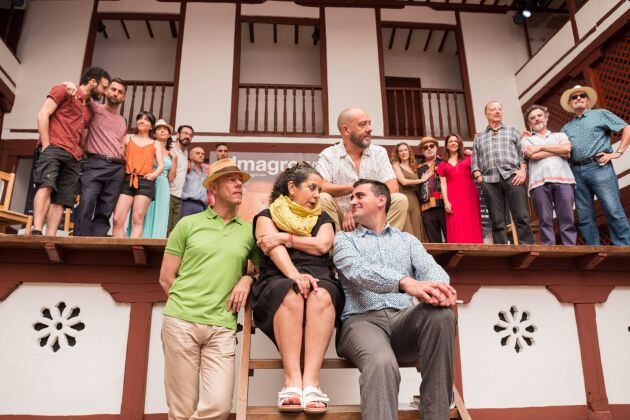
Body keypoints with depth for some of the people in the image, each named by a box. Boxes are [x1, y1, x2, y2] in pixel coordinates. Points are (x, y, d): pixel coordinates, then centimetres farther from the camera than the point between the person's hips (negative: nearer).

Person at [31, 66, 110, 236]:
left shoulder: (89, 110, 28)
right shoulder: (64, 91, 8)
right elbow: (43, 114, -3)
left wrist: (81, 155, 14)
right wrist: (46, 146, -11)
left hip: (74, 158, 6)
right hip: (54, 148, -6)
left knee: (60, 200, -6)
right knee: (46, 186, -26)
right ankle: (36, 232, -36)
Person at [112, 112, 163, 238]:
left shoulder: (155, 144, 19)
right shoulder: (128, 139, 21)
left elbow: (161, 164, 9)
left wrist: (154, 174, -11)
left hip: (145, 182, -1)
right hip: (127, 180, 1)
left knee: (137, 219, -9)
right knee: (117, 219, -10)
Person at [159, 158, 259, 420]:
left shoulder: (249, 231, 12)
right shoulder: (188, 224, 8)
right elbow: (166, 278, 9)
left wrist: (247, 279, 1)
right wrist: (185, 305, 3)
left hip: (222, 327, 2)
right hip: (181, 321, -1)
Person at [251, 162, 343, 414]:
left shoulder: (322, 219, 24)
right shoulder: (267, 216, 15)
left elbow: (322, 245, 2)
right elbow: (274, 249, -5)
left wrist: (284, 237, 0)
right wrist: (294, 275, -23)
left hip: (319, 278, 2)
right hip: (278, 281, -2)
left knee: (322, 296, -34)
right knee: (291, 295, -37)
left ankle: (311, 380, -40)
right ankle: (292, 381, -39)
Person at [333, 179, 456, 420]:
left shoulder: (407, 240, 25)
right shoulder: (344, 239, 15)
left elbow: (430, 268, 5)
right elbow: (358, 270, -8)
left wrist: (438, 287, -24)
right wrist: (405, 282, -28)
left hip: (404, 319, 3)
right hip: (362, 320, -3)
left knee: (440, 313, -30)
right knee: (382, 364, -37)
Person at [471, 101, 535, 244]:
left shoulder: (512, 130, 22)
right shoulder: (478, 137, 25)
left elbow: (523, 153, 13)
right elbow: (475, 161, 18)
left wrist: (523, 170, -4)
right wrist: (478, 176, 0)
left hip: (512, 175, -1)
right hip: (489, 180, 1)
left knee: (521, 217, -11)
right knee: (497, 222, -3)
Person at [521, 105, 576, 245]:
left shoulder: (560, 135, 26)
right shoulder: (526, 140, 21)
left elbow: (566, 148, 3)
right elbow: (533, 155, 0)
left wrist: (541, 147, 4)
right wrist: (559, 152, 6)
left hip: (563, 179, 1)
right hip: (539, 182, -1)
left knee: (567, 219, -7)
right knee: (545, 221, -6)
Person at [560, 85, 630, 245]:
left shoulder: (601, 114, 12)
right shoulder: (566, 127, 23)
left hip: (599, 167, -4)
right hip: (576, 172, 4)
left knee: (614, 211, -10)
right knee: (585, 217, 1)